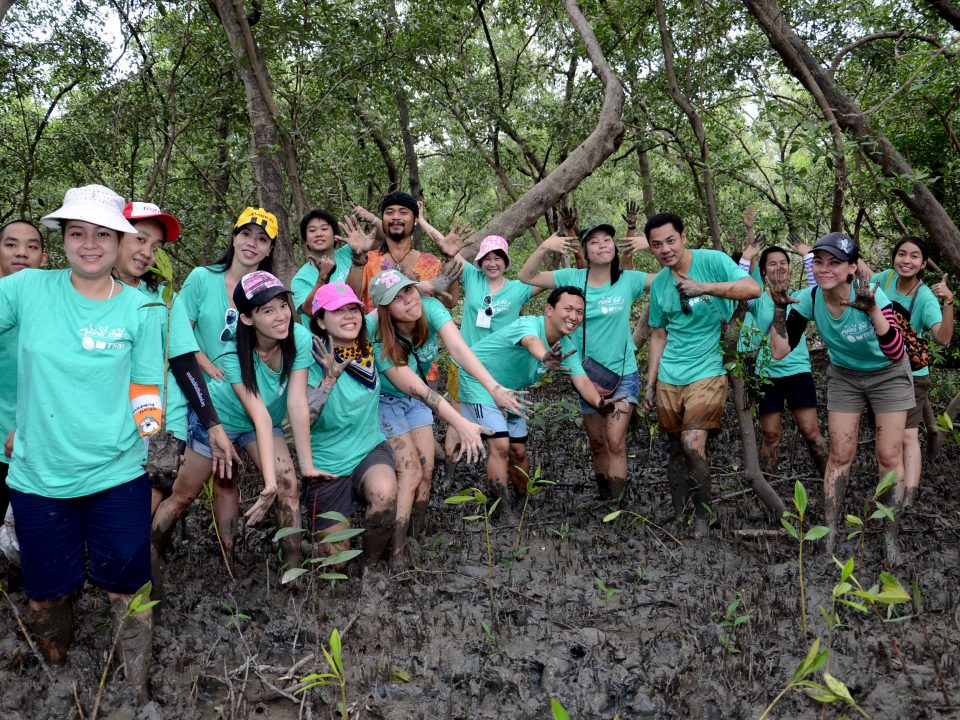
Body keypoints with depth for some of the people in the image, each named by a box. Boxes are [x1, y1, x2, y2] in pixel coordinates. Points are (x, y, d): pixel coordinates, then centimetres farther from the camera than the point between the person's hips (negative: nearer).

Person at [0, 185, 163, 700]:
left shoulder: (141, 309, -2)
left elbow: (146, 391, 3)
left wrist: (156, 445, -3)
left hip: (118, 474, -1)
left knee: (126, 587, 7)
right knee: (46, 593, 15)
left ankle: (138, 693, 29)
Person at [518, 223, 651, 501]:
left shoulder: (628, 280, -6)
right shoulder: (573, 278, -5)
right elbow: (526, 277, -7)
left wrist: (651, 246, -17)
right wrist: (544, 247, -22)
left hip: (623, 372, -2)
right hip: (589, 373, 2)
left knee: (615, 442, -14)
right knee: (597, 443, 15)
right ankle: (604, 497, 33)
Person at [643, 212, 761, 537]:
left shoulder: (712, 260, -8)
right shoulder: (658, 283, 7)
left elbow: (753, 289, -21)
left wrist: (704, 287, -31)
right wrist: (650, 383, 13)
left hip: (707, 372, -5)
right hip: (668, 379, 5)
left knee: (693, 444, -17)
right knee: (676, 448, 11)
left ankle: (702, 517, 1)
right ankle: (677, 515, 25)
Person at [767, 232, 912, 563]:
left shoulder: (872, 296, -30)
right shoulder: (809, 299, -22)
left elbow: (896, 353, -39)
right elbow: (779, 351, -24)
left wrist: (873, 311, -52)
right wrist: (780, 309, -35)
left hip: (888, 375, -2)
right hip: (844, 377, 2)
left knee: (889, 456, -1)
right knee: (840, 455, 2)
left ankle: (890, 538, 13)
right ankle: (830, 534, 11)